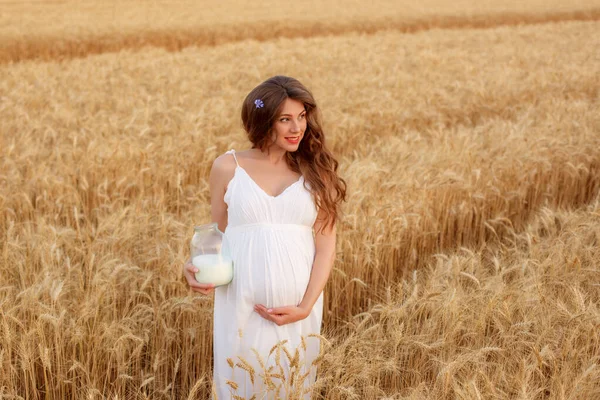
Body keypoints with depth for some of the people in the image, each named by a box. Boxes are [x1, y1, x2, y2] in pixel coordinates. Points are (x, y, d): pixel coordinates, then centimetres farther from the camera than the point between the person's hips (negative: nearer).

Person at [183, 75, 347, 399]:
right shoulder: (228, 167, 1)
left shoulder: (316, 171, 2)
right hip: (241, 306, -1)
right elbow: (216, 234, 9)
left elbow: (326, 245, -1)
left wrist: (305, 307, -10)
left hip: (297, 309, 1)